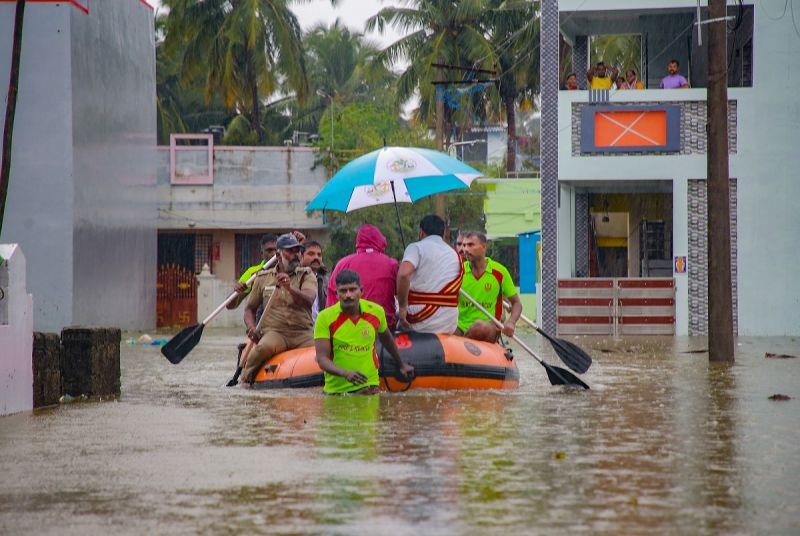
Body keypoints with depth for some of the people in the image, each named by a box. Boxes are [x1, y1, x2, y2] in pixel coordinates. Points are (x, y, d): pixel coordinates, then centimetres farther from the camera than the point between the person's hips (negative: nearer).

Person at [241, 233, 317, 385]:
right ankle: (246, 376, -10)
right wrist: (251, 327, -1)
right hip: (274, 332, 0)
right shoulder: (263, 278, 14)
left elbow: (308, 301, -10)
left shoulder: (307, 275, 10)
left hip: (303, 333, 0)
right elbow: (250, 308, 20)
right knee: (265, 347, -35)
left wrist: (290, 288, -29)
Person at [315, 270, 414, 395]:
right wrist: (345, 373, -31)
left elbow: (386, 338, 21)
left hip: (367, 386, 0)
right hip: (335, 388, 0)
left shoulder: (376, 311, 0)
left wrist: (401, 365, 34)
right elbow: (322, 358, -14)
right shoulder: (325, 318, -9)